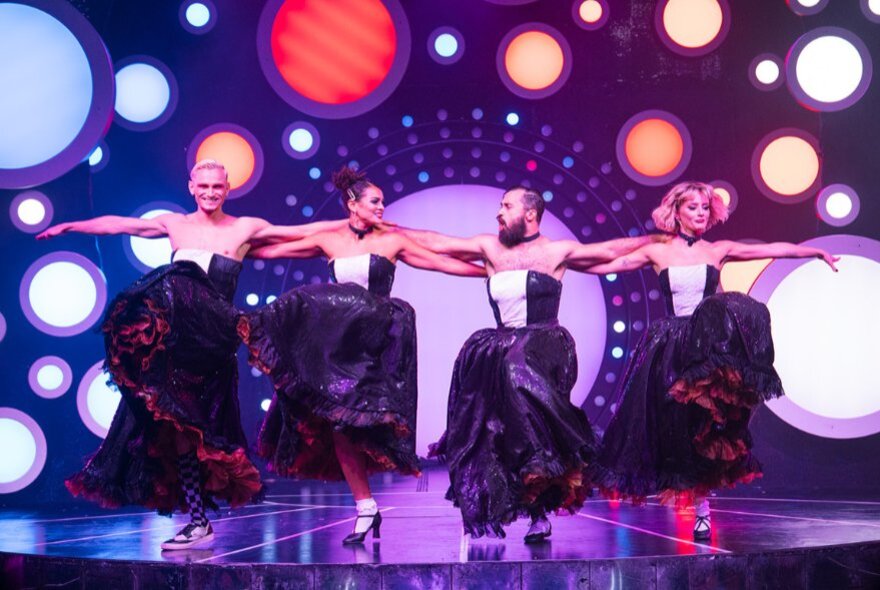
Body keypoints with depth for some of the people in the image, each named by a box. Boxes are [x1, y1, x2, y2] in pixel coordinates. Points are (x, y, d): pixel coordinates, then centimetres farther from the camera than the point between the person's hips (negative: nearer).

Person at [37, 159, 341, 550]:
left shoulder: (245, 228, 7)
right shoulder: (175, 224, 14)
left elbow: (304, 232, 7)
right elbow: (117, 224, 16)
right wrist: (69, 226, 15)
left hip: (210, 334, -2)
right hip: (172, 337, 3)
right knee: (179, 423, 0)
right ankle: (198, 521, 6)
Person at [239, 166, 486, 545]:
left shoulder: (392, 241, 3)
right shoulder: (329, 241, 7)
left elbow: (444, 264, 6)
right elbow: (271, 251, 14)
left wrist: (491, 271, 4)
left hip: (376, 342, -2)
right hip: (336, 341, 2)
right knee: (337, 425, 0)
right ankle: (365, 507, 7)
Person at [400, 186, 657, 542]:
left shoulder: (556, 251, 5)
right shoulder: (491, 248, 14)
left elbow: (610, 250, 10)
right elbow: (435, 243, 17)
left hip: (544, 345, -4)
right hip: (502, 348, 4)